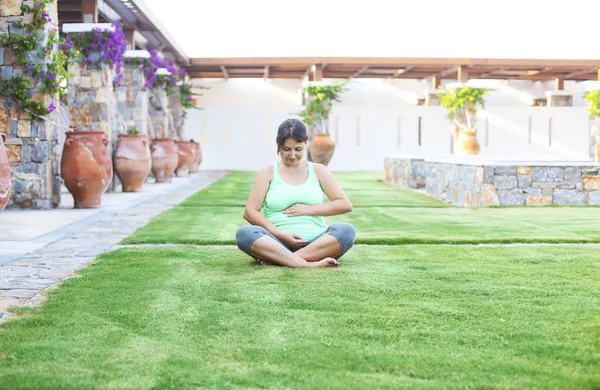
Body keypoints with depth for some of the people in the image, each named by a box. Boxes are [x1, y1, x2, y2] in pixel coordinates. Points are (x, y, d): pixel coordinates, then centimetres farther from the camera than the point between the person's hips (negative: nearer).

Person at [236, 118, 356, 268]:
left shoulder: (318, 170, 14)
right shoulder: (268, 172, 10)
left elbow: (345, 205, 9)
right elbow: (250, 212, 1)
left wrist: (309, 209, -3)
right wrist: (280, 234, -12)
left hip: (314, 244, 1)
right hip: (279, 243, -1)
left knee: (347, 230, -28)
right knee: (244, 233, -30)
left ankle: (276, 259, -35)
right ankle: (309, 264, -43)